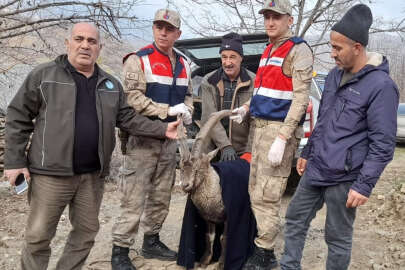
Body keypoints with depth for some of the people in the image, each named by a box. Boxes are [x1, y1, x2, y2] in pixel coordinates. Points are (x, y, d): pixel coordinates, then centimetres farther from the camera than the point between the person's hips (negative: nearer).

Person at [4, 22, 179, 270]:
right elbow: (18, 118, -1)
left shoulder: (111, 84, 10)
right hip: (51, 173, -4)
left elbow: (128, 118, 10)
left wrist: (163, 129, -1)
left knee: (86, 233, 15)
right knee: (38, 236, 6)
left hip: (93, 175, 4)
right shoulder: (44, 75, -2)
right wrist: (15, 160, -7)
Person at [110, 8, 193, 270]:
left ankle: (152, 241, 30)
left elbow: (188, 95, 22)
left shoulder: (182, 64, 14)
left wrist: (187, 111, 0)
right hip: (143, 138, -7)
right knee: (134, 199, -6)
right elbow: (134, 99, -18)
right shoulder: (138, 60, -8)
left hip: (169, 140, 7)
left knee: (162, 196, 14)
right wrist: (168, 110, -21)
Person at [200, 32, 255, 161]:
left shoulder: (253, 82, -1)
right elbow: (209, 118, -9)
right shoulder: (209, 81, 0)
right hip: (214, 149, 1)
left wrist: (250, 151, -13)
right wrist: (225, 146, -18)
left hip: (243, 150, 0)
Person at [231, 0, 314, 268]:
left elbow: (300, 98, -16)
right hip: (260, 126, 9)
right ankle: (263, 246, 23)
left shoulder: (299, 50, -8)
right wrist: (247, 107, 10)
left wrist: (282, 139, -22)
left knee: (267, 196, -6)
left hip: (280, 129, -9)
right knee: (255, 191, 12)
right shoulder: (269, 51, 18)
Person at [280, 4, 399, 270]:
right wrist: (307, 153, 21)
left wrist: (365, 185, -18)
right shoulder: (334, 75, 9)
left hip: (344, 178, -7)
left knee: (338, 238, 7)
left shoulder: (381, 85, -15)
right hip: (316, 170, 8)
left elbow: (383, 144, -16)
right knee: (295, 220, 15)